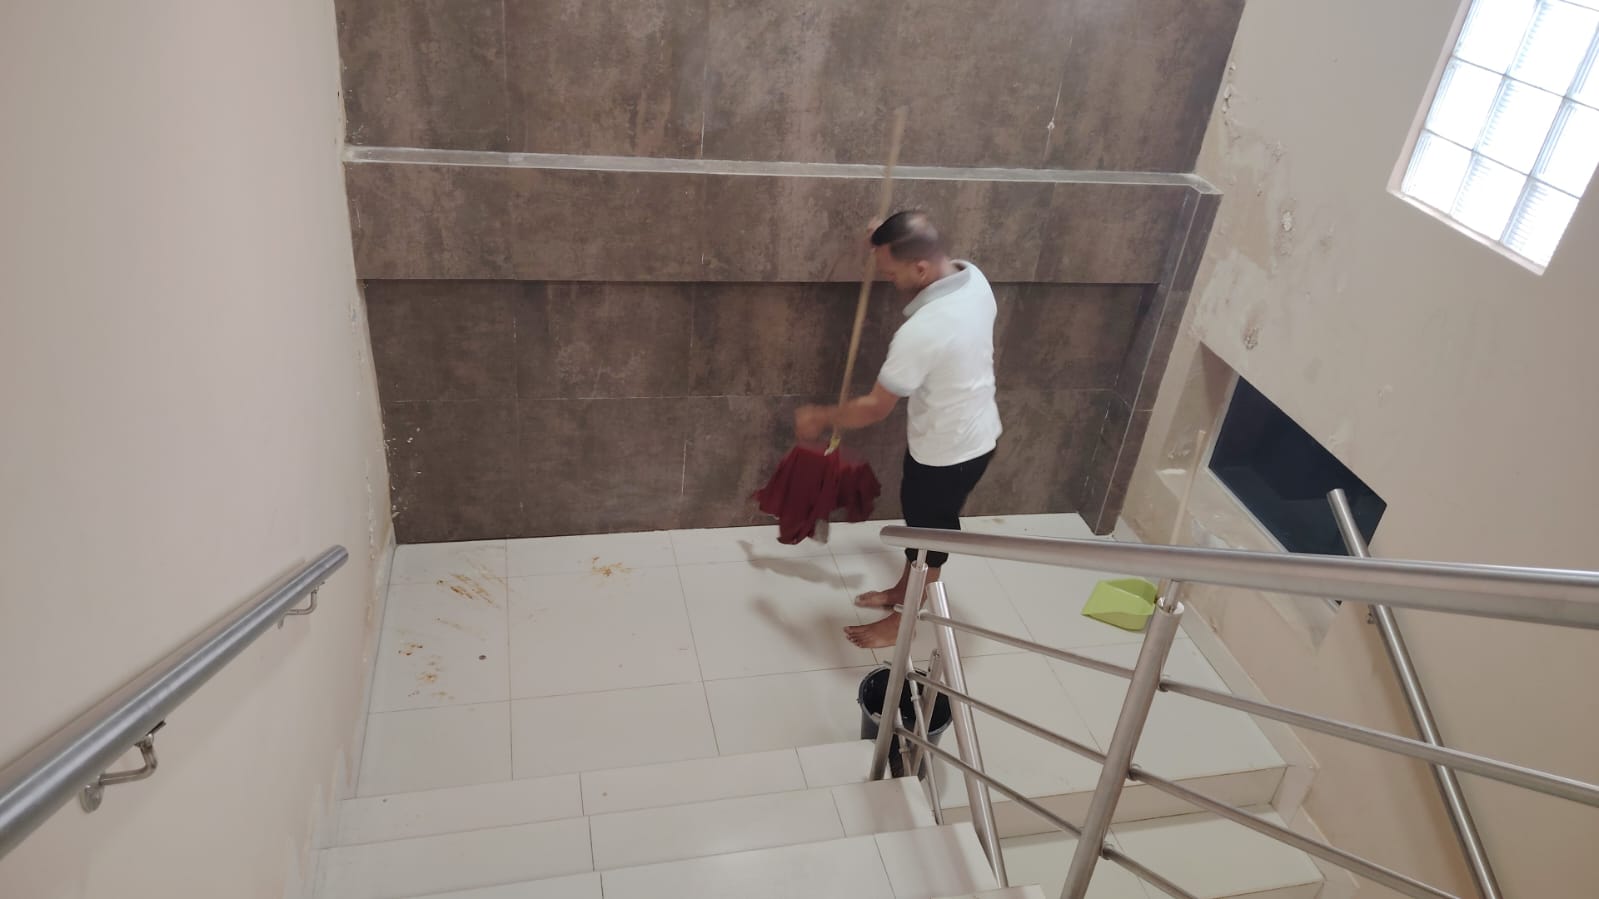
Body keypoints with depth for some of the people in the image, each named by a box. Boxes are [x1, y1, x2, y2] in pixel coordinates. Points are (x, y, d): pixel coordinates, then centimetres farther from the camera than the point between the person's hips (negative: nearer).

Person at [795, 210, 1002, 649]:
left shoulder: (922, 331, -36)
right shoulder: (972, 276, -10)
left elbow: (874, 409, -24)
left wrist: (821, 417, -8)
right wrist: (890, 244, 5)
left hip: (949, 450, -8)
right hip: (976, 432, 9)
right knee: (921, 517, 27)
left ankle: (904, 622, 37)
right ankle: (903, 591, 49)